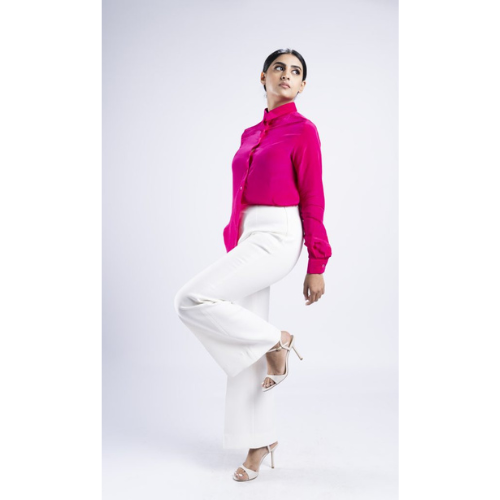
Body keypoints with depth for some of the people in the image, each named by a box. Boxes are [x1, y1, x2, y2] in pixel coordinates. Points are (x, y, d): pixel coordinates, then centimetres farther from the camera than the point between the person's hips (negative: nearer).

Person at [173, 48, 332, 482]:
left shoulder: (303, 130, -3)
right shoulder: (251, 134, 17)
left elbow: (312, 199, -7)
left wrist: (317, 266, -8)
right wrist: (234, 250, 19)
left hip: (277, 236, -7)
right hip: (248, 238, 8)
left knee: (192, 300, -18)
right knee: (247, 345, 7)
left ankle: (277, 341, -1)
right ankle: (260, 443, 19)